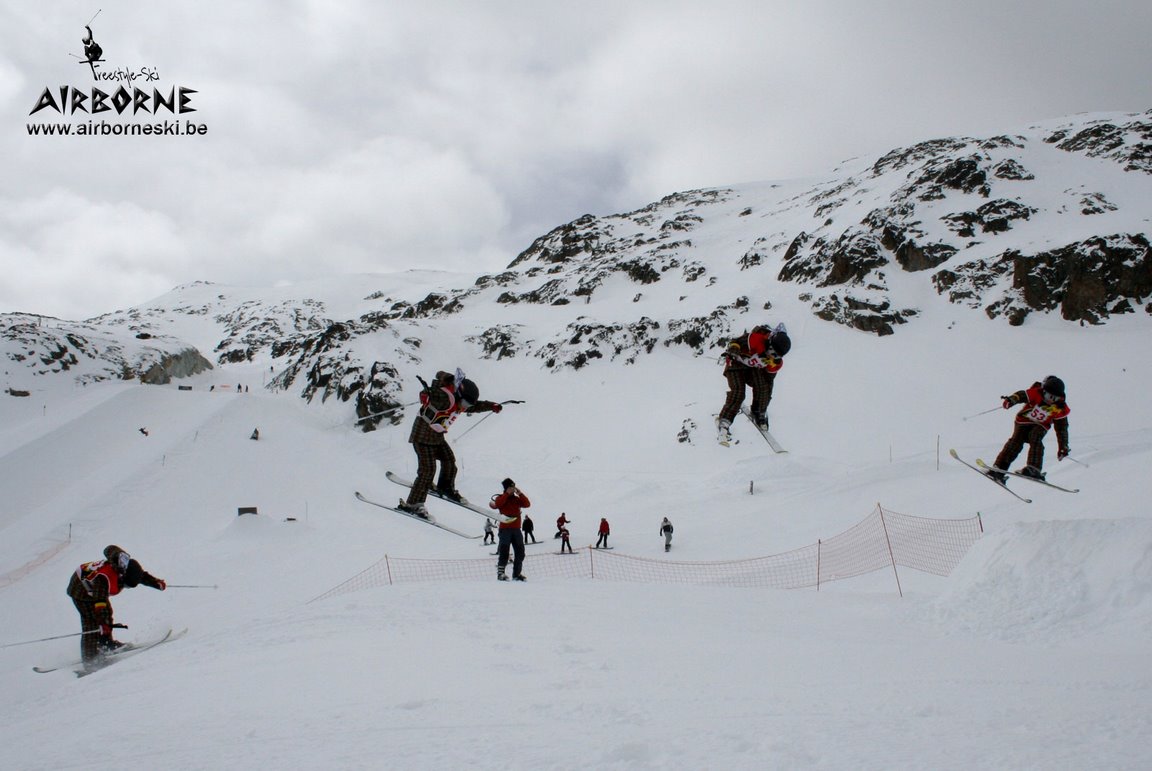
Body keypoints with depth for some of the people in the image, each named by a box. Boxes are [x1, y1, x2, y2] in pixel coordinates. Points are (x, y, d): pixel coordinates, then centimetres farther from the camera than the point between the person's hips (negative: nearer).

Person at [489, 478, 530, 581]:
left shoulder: (517, 499, 15)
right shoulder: (500, 497, 4)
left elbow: (527, 504, 2)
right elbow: (497, 504, -18)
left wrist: (520, 494, -5)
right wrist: (507, 494, -14)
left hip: (516, 529, 5)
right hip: (505, 529, -5)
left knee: (520, 553, 5)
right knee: (504, 552, -10)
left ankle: (517, 574, 12)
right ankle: (500, 573, -8)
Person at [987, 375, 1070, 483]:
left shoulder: (1061, 408, -12)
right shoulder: (1035, 393, -21)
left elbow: (1062, 427, -3)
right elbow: (1021, 395, -36)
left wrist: (1063, 447, -2)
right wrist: (1011, 400, -60)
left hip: (1040, 426, 1)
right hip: (1024, 421, -1)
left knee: (1035, 440, -29)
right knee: (1016, 442, -19)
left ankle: (1034, 469, -39)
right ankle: (999, 468, -19)